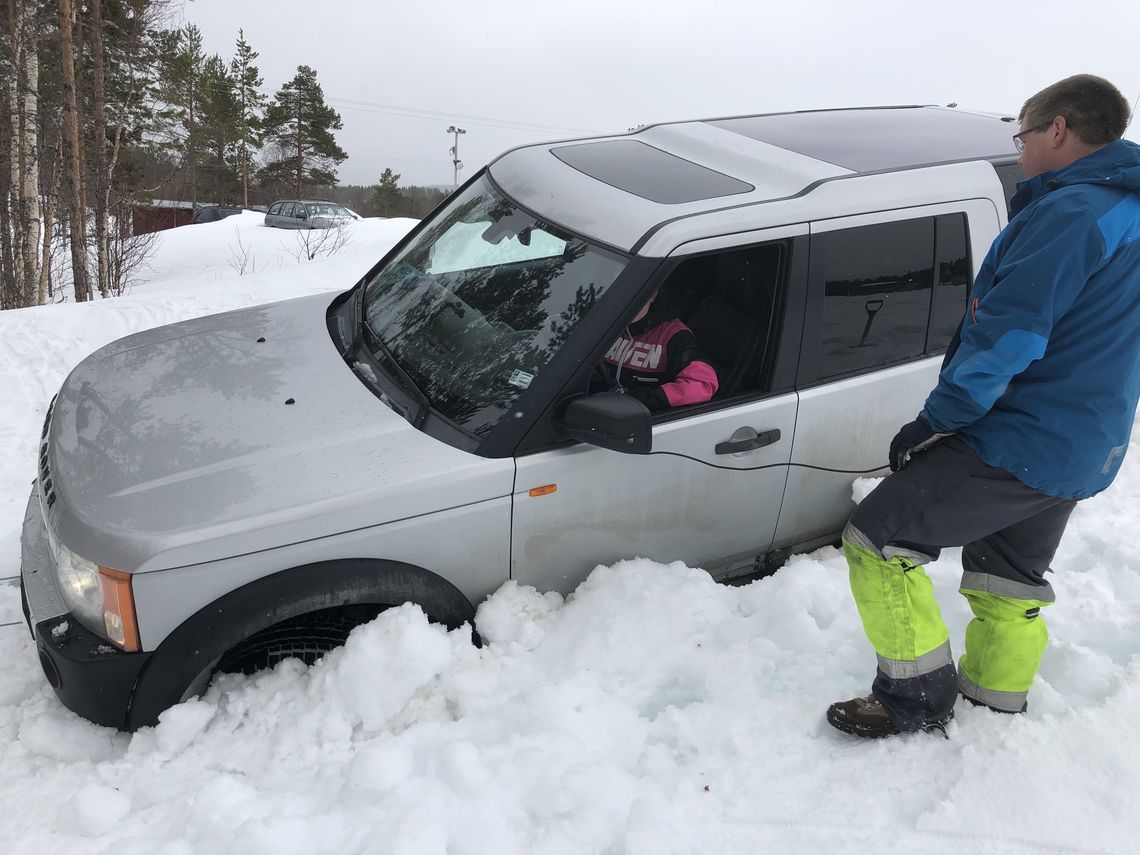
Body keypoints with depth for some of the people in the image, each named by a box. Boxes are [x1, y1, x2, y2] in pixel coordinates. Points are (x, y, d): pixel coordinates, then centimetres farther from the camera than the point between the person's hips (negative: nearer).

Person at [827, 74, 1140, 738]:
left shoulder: (1069, 211, -17)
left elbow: (1007, 337, -25)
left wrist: (937, 421, -17)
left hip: (1019, 444, -10)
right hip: (1084, 454, 10)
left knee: (877, 539, -7)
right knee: (1010, 579, 23)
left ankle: (918, 699, 2)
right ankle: (997, 702, 38)